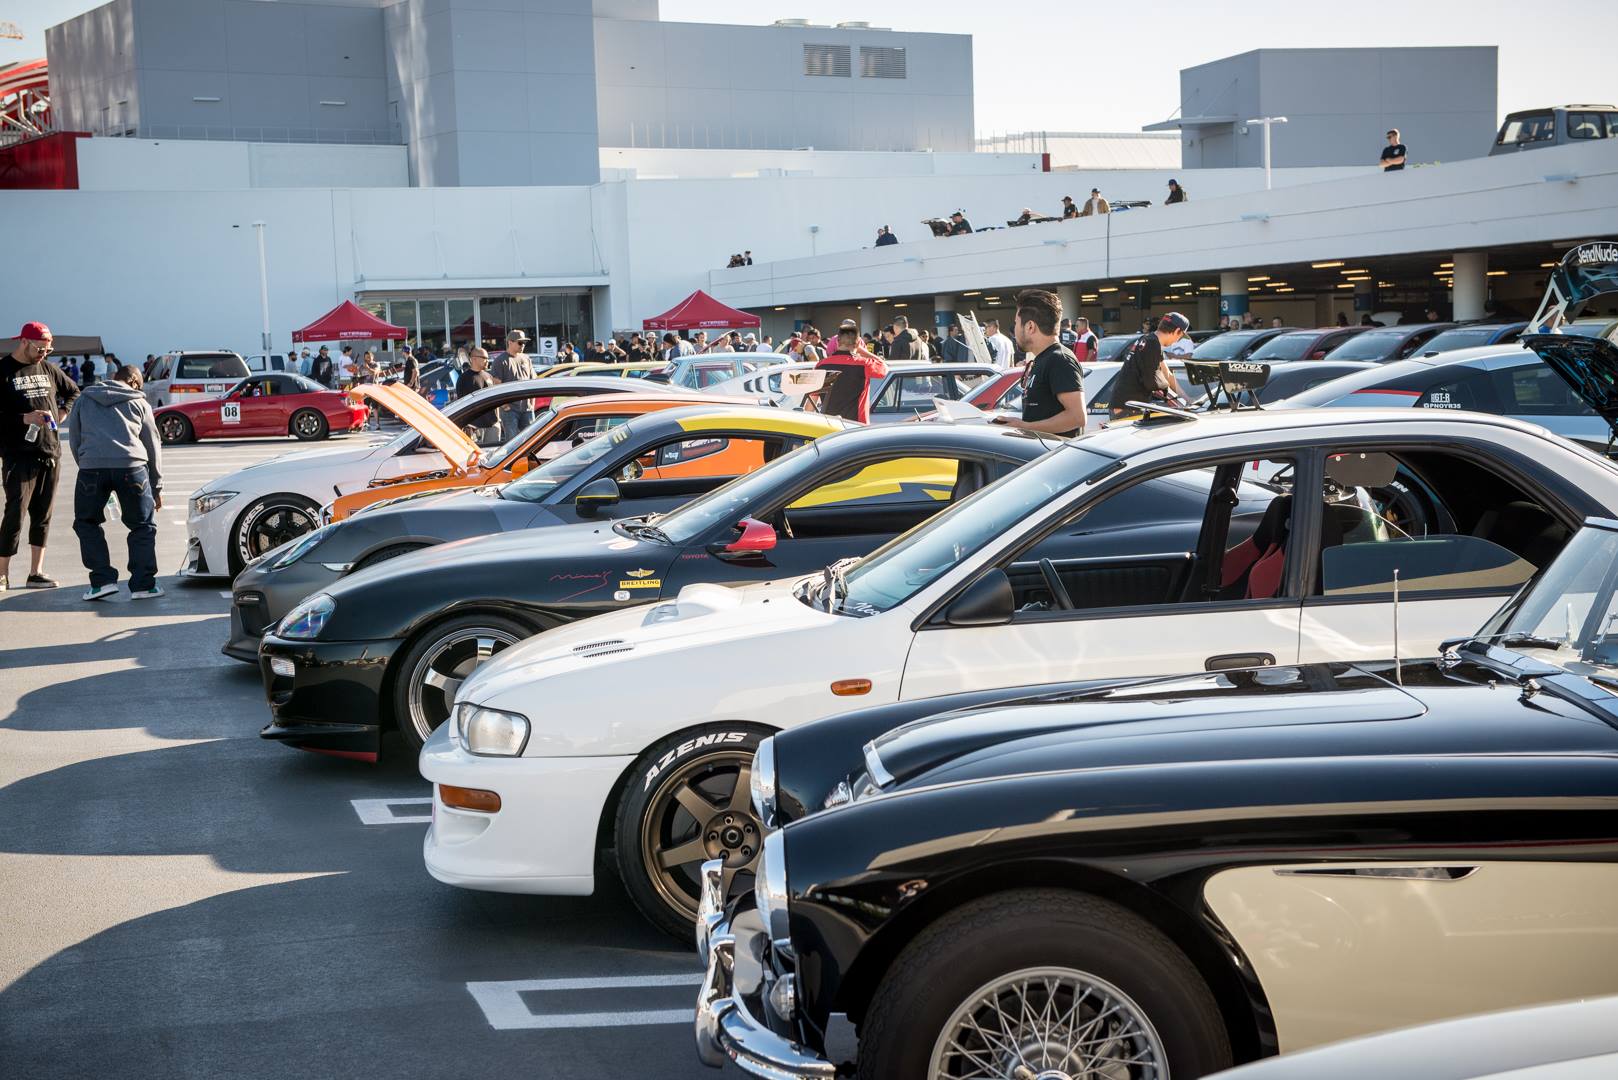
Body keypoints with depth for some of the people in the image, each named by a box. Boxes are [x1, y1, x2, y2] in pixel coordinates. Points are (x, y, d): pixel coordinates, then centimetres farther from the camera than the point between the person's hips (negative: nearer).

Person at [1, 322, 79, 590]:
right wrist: (26, 418, -19)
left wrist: (61, 415, 10)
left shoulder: (49, 370, 12)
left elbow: (74, 392, 27)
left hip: (50, 454, 6)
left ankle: (36, 574, 13)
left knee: (42, 517, 8)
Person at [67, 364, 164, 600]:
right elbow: (153, 445, 19)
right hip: (131, 466, -1)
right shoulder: (139, 403, 18)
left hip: (92, 466, 1)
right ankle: (143, 585, 8)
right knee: (143, 526, 12)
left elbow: (74, 440, 23)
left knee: (86, 523, 17)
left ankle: (103, 580, 7)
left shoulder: (84, 399, 22)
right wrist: (157, 487, 25)